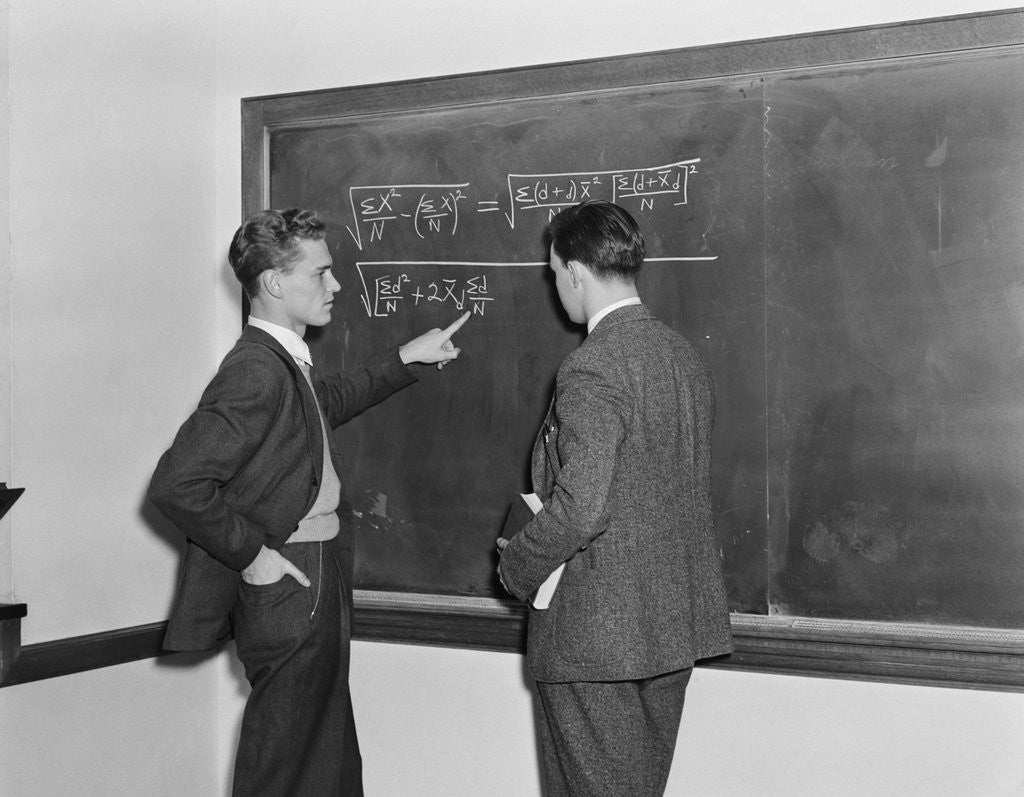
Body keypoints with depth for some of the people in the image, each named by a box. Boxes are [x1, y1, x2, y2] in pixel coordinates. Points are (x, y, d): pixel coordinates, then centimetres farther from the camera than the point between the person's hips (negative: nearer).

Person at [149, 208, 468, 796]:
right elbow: (177, 484, -28)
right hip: (289, 588, -10)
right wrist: (250, 554, -20)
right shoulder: (256, 372, -22)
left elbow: (330, 403, 32)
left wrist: (406, 359, 27)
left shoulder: (286, 361, 8)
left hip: (321, 583, 10)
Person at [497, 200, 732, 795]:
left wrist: (516, 566, -8)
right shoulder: (686, 356, 7)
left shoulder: (593, 369, -20)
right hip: (676, 625, 9)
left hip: (596, 635, -8)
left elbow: (579, 510, -26)